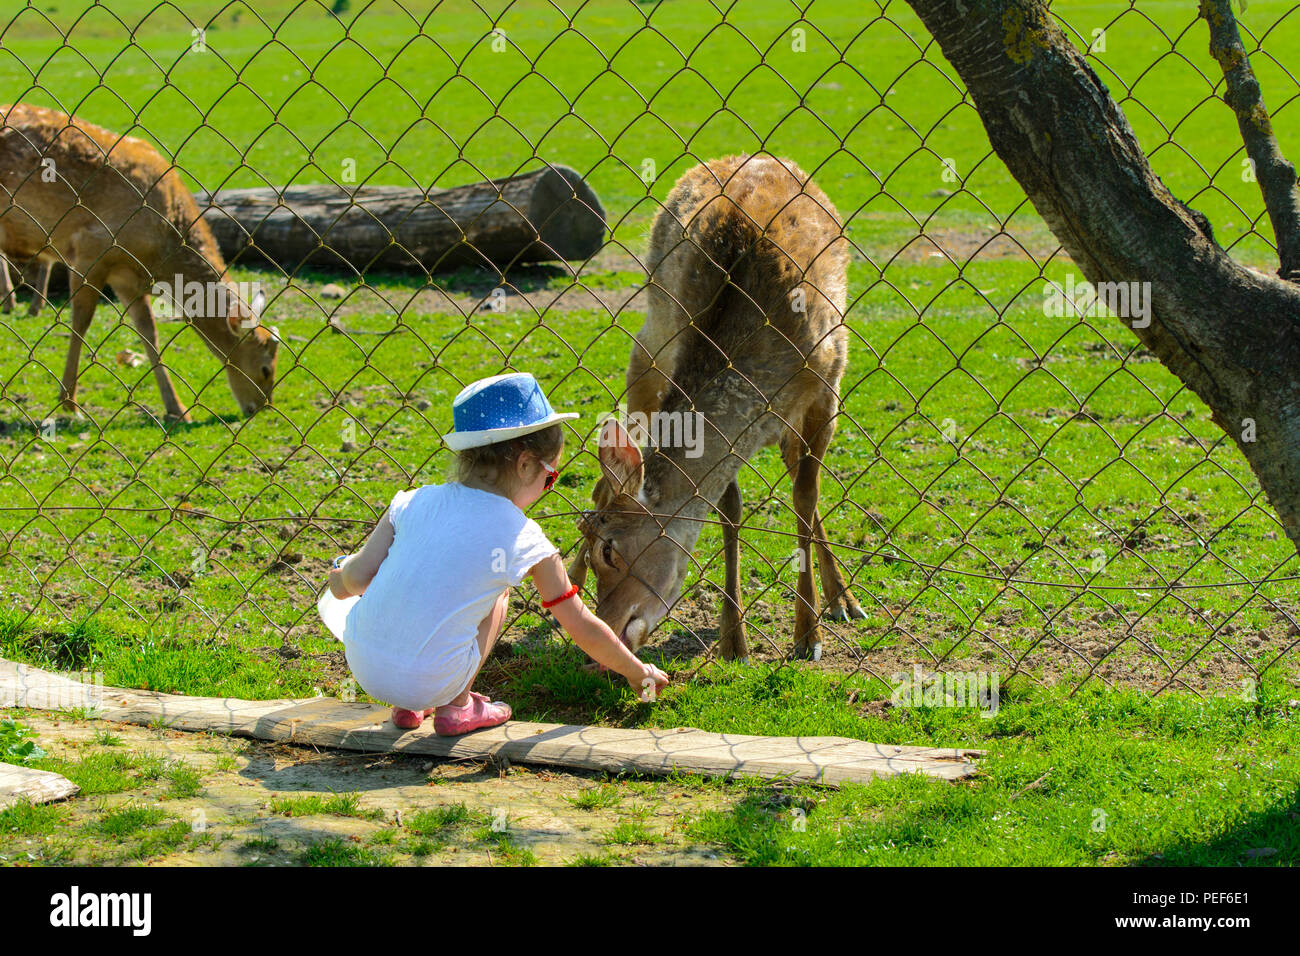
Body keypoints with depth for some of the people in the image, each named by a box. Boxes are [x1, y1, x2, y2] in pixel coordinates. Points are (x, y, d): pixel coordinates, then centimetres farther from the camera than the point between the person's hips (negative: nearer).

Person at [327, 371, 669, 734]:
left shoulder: (415, 502, 2)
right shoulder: (525, 540, -3)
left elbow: (356, 577, 1)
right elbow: (582, 626, 6)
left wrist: (342, 572, 26)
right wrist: (639, 673, 20)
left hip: (361, 663, 3)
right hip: (431, 683, -3)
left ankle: (407, 706, 27)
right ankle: (456, 707, 15)